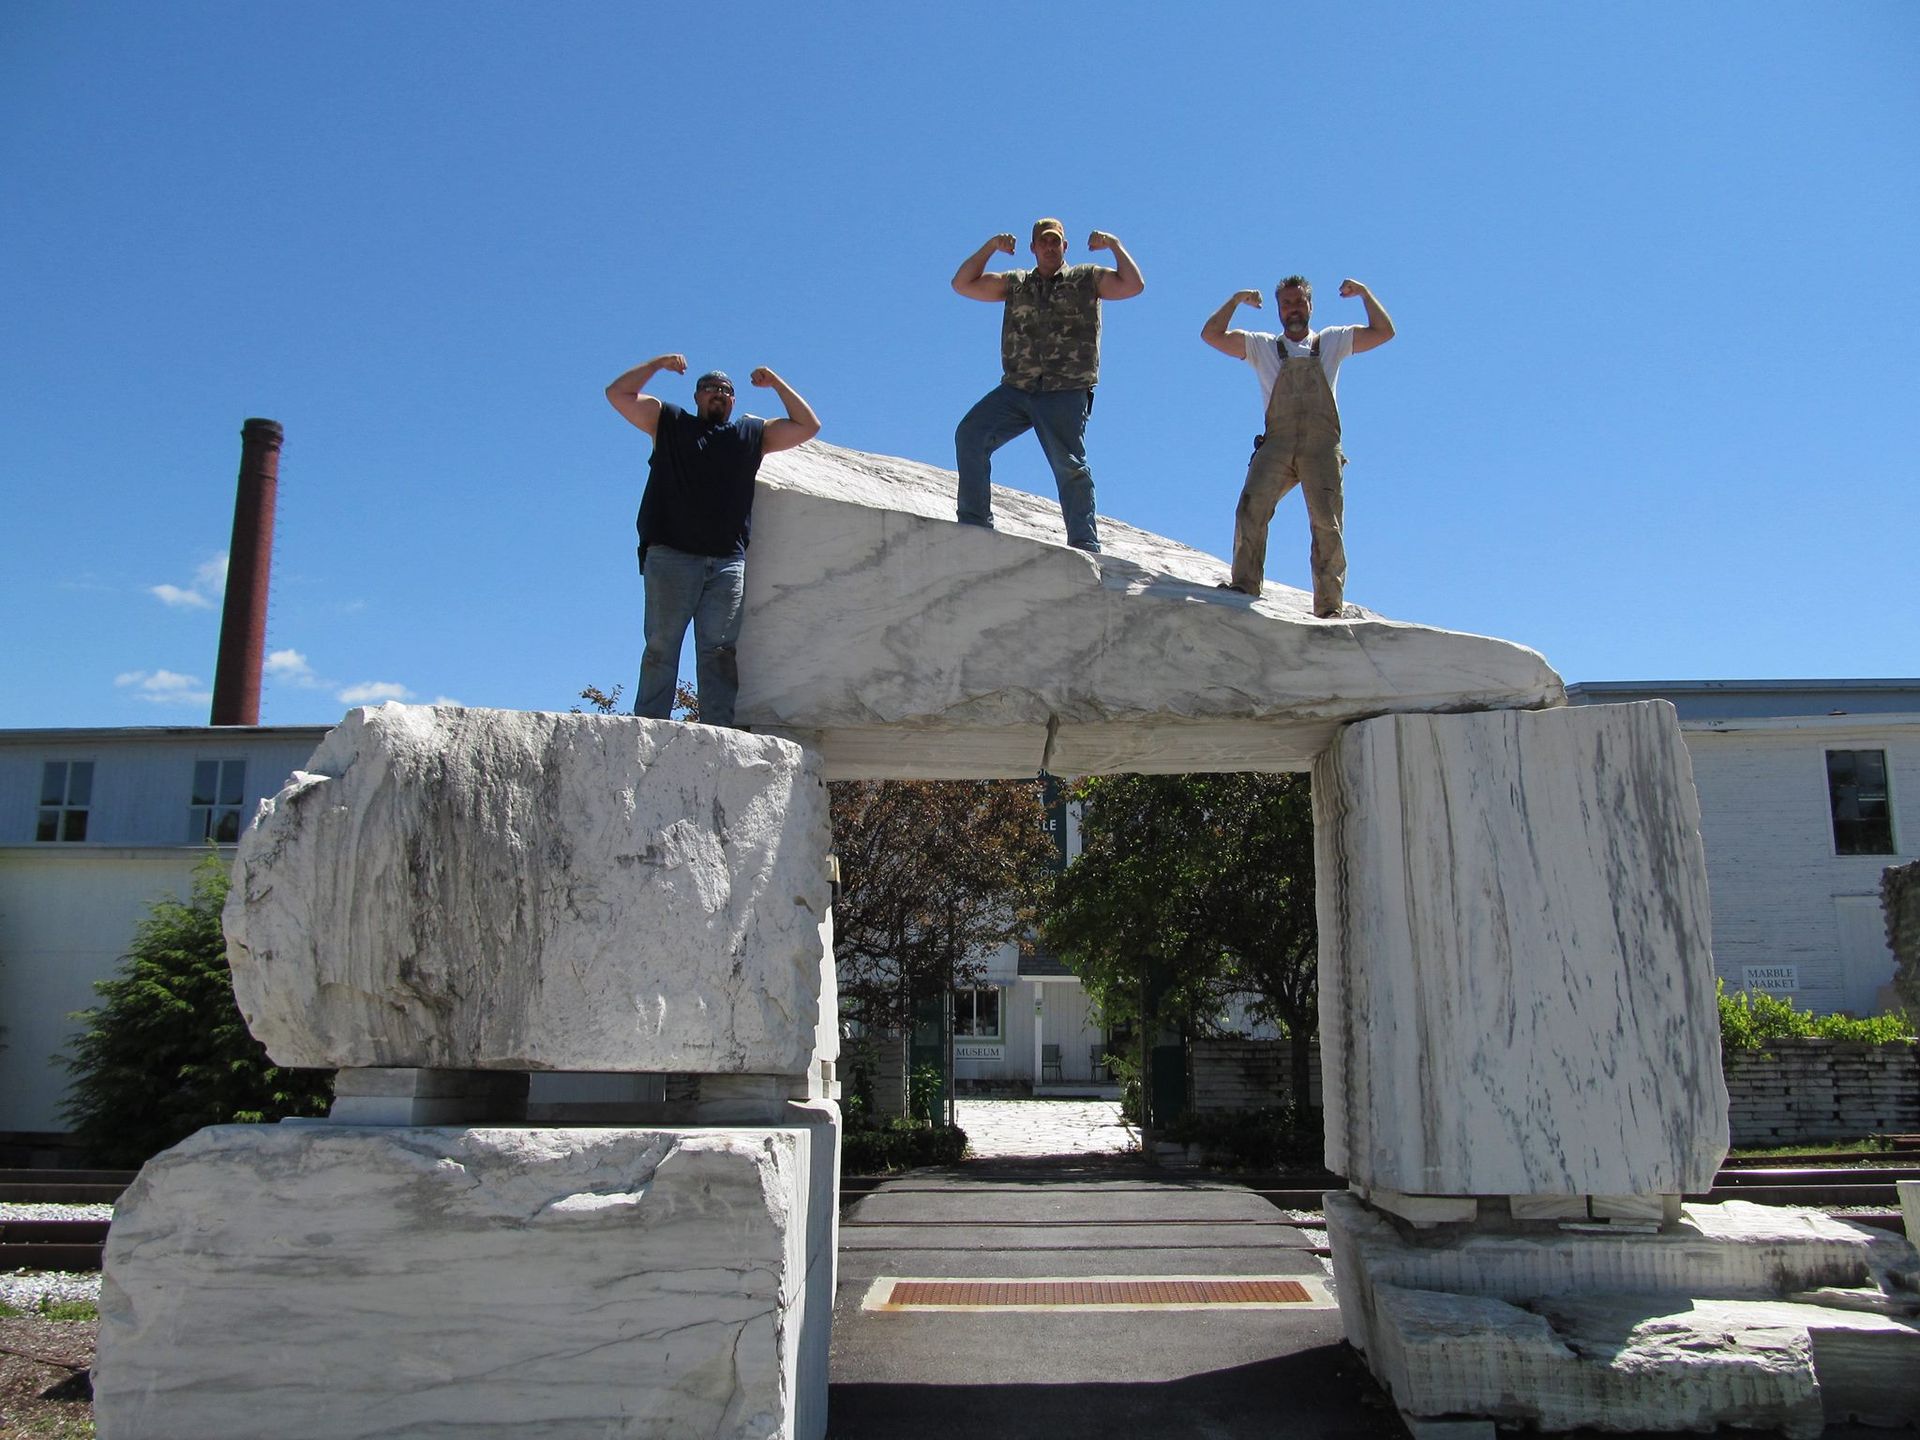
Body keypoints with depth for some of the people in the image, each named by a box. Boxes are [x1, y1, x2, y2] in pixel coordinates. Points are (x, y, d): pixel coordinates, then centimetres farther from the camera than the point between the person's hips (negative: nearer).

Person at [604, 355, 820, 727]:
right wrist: (657, 364, 13)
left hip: (728, 563, 2)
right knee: (661, 646, -6)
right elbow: (618, 393, 17)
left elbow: (808, 426, 24)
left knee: (719, 651, -5)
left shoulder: (753, 433, 25)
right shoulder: (668, 423, 21)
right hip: (671, 556, -1)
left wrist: (776, 384, 21)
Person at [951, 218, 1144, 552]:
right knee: (969, 434, -12)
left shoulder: (1087, 279, 12)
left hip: (1066, 392, -3)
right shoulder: (1015, 283, 21)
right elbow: (963, 284, 16)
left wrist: (1115, 245, -3)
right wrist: (990, 247, 7)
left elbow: (1134, 285, 1)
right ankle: (975, 523, -8)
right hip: (1016, 388, 4)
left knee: (1069, 465, -9)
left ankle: (1085, 544, -2)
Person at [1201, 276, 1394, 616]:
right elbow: (1211, 334, 17)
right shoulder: (1263, 346, 24)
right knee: (1252, 505, -24)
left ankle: (1329, 607, -13)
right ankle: (1245, 582, -25)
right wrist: (1236, 300, 12)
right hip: (1277, 443, 0)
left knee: (1327, 524, -12)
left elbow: (1384, 331, 19)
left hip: (1322, 444, 0)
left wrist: (1364, 292, 13)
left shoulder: (1332, 341, 25)